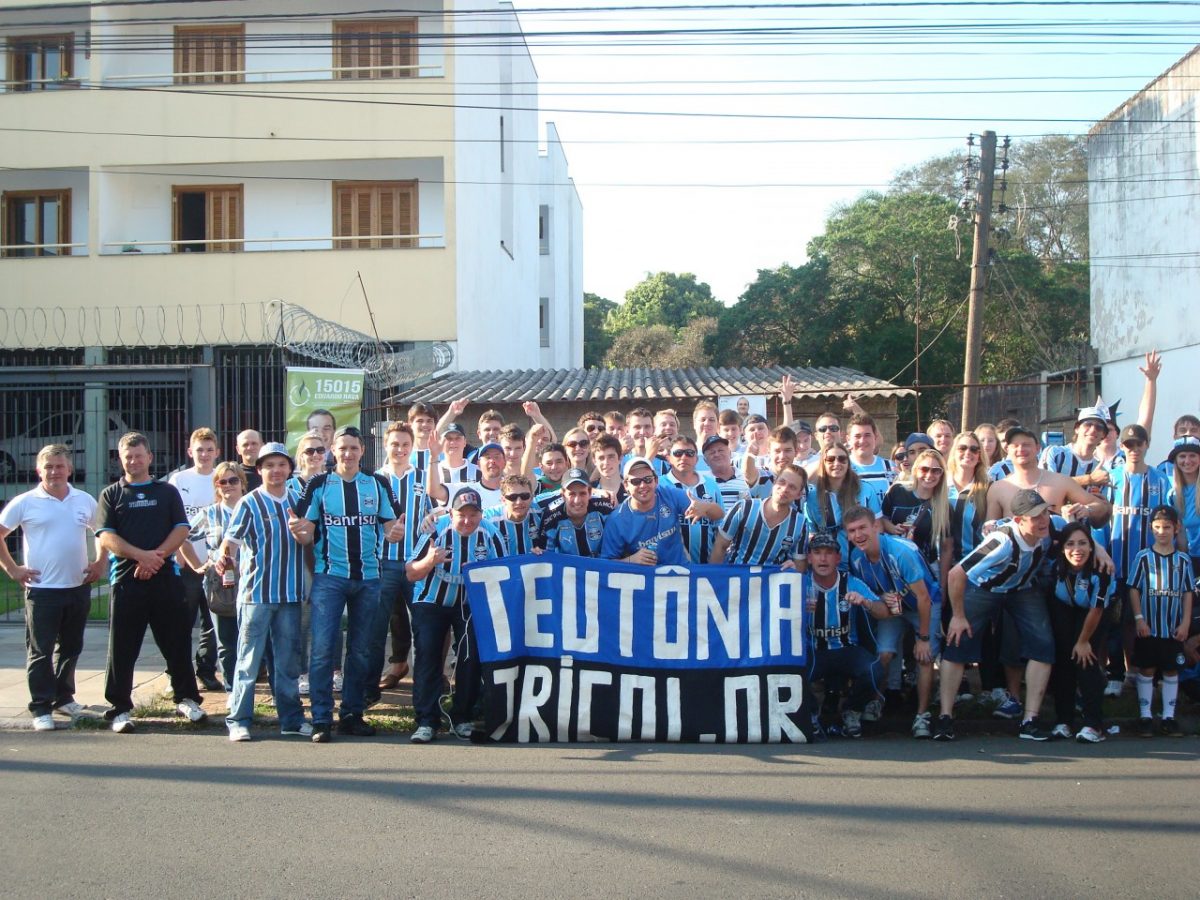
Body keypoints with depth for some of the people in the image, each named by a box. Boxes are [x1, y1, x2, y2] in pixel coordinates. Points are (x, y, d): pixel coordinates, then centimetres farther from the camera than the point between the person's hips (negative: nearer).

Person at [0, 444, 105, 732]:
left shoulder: (85, 501, 6)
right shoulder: (25, 502, -4)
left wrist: (100, 562, 8)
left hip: (78, 588, 4)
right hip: (41, 590, -4)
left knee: (70, 648, 14)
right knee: (40, 651, 0)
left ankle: (64, 698, 28)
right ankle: (41, 708, 6)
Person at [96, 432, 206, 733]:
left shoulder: (167, 492, 13)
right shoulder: (111, 494, 9)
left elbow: (181, 530, 3)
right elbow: (106, 537, -2)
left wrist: (156, 557, -12)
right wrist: (141, 555, -16)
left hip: (165, 576, 1)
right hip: (126, 577, -1)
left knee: (177, 642, 5)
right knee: (122, 647, 1)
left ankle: (186, 699, 17)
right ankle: (119, 708, 9)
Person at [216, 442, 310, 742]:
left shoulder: (297, 501, 11)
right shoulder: (250, 503, -4)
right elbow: (231, 540, -11)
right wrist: (223, 558, -30)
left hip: (290, 593, 4)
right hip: (256, 592, -4)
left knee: (289, 659, 10)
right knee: (249, 658, -1)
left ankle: (291, 718, 19)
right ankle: (238, 720, 6)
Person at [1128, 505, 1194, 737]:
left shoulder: (1183, 560, 1)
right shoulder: (1143, 557, -3)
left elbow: (1188, 594, 3)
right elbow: (1134, 589, -2)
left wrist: (1185, 623, -3)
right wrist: (1139, 619, -8)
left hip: (1173, 629, 1)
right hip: (1148, 628, -1)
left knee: (1171, 671, 8)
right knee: (1146, 670, 4)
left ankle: (1168, 717, 16)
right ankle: (1145, 716, 12)